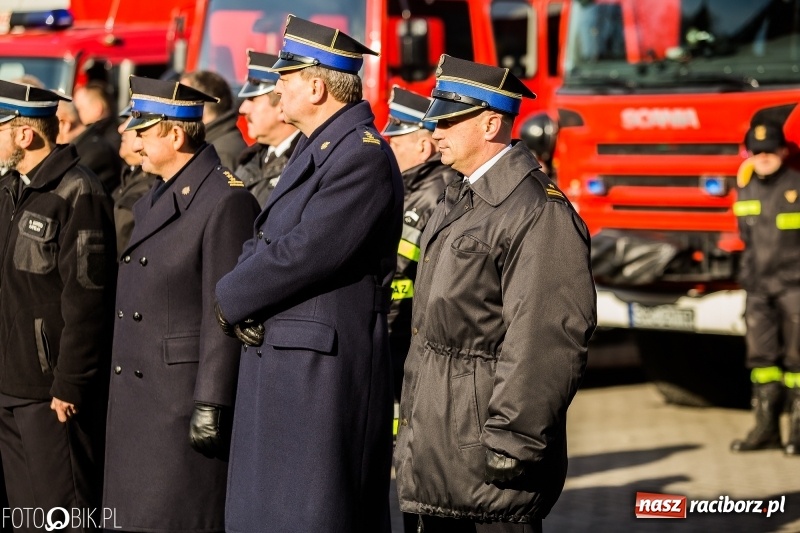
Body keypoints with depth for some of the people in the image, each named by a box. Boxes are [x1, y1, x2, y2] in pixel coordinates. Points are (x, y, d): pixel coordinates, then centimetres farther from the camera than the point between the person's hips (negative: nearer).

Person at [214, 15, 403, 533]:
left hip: (323, 372, -10)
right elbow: (264, 245, 16)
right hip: (285, 372, 10)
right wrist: (241, 299, -4)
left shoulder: (363, 156, -16)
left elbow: (304, 253, -23)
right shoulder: (316, 149, 16)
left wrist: (231, 300, -9)